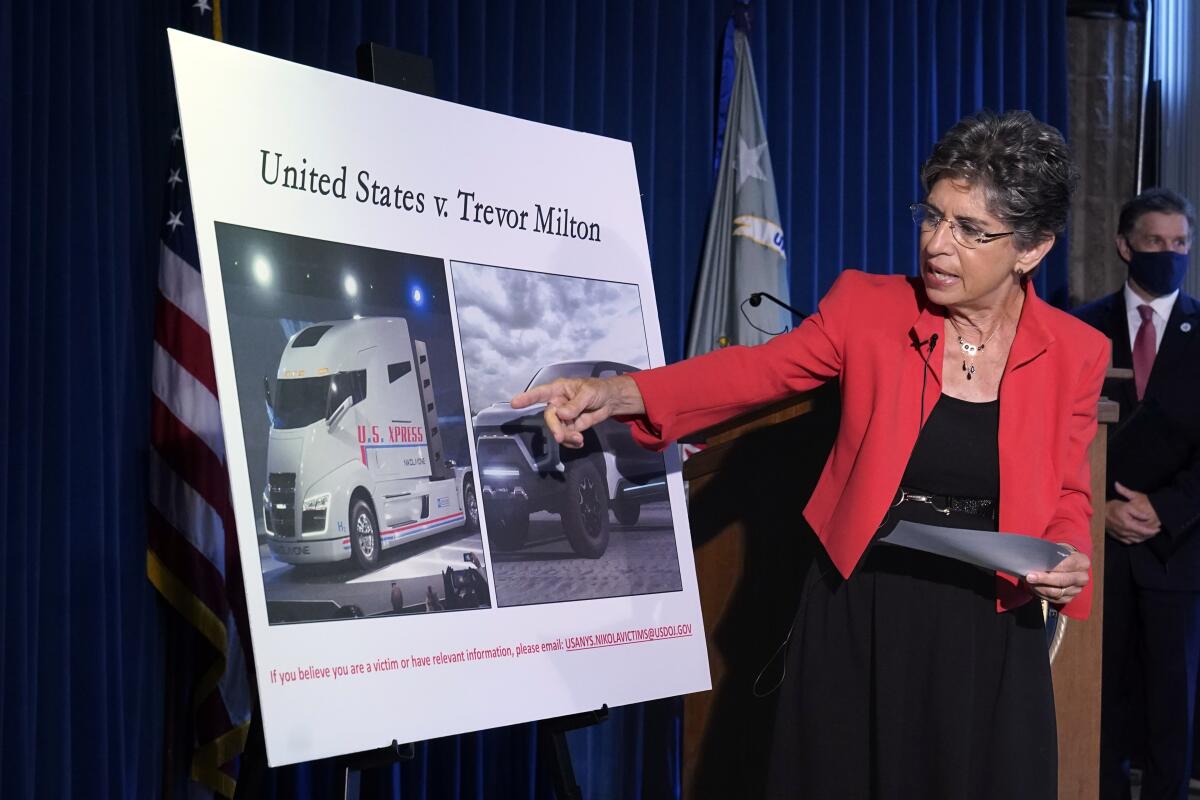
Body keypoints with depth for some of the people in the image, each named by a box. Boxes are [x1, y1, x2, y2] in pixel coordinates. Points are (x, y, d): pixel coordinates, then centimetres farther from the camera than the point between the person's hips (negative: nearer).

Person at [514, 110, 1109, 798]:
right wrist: (617, 394, -26)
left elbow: (1068, 501, 7)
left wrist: (1070, 563, -15)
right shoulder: (868, 305, -4)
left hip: (987, 635, 0)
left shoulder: (1075, 353, -2)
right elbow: (755, 372, -12)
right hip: (856, 619, 0)